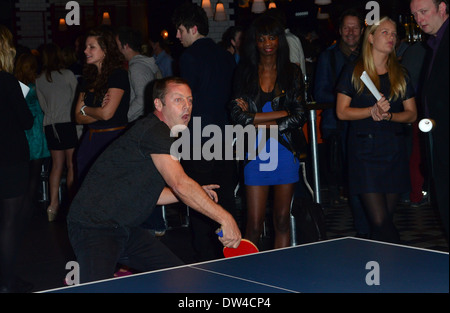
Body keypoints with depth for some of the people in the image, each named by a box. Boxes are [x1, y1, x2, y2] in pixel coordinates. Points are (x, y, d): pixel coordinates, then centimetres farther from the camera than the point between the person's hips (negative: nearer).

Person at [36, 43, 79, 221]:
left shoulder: (39, 80, 6)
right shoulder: (67, 75, -6)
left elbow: (43, 105, 13)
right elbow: (77, 97, 1)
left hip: (50, 125, 4)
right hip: (68, 122, -4)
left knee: (57, 165, 10)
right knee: (72, 165, 1)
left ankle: (53, 204, 4)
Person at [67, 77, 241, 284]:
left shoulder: (160, 135, 14)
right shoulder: (154, 131, -17)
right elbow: (180, 184, -26)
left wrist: (196, 193, 12)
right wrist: (225, 218, -25)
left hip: (126, 228, 10)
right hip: (94, 227, -10)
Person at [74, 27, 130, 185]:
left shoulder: (118, 74, -8)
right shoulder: (89, 78, 14)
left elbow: (107, 113, -17)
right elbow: (78, 117, 10)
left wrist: (85, 109, 2)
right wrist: (98, 112, -8)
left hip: (113, 138, -7)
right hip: (90, 140, 7)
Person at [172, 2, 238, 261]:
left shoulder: (190, 56, -10)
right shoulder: (227, 57, 10)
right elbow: (233, 96, 14)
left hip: (199, 141, -6)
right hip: (225, 139, 6)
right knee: (226, 200, 13)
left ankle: (207, 259, 2)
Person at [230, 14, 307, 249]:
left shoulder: (292, 72, 6)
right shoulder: (245, 73, 5)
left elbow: (300, 117, 0)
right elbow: (238, 115, -6)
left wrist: (263, 124, -10)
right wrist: (283, 113, -8)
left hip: (286, 150, 1)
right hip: (255, 152, -1)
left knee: (282, 222, 5)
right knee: (254, 225, -3)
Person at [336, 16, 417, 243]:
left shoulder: (401, 75, 12)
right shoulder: (353, 72, 4)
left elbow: (412, 114, 11)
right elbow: (342, 112, -1)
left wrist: (389, 115, -8)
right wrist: (372, 110, -15)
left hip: (394, 152, 3)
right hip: (364, 152, -3)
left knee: (384, 223, 4)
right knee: (380, 222, -14)